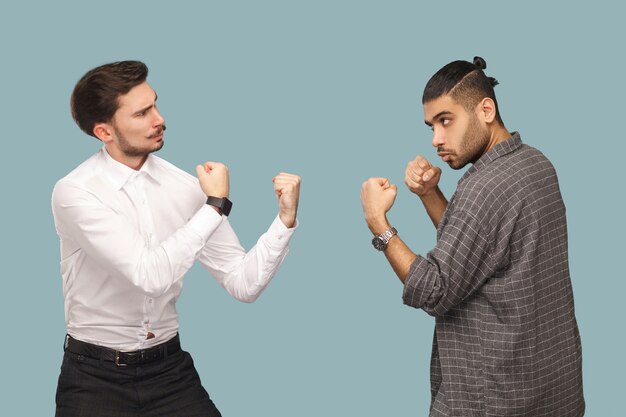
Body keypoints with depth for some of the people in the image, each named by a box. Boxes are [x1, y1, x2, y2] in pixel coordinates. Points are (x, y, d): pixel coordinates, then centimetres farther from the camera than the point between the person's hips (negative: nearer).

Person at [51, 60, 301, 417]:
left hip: (170, 368, 3)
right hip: (96, 374, -3)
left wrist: (285, 219, -17)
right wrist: (215, 206, -19)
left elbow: (244, 284, -4)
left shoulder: (185, 186, -3)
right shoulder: (74, 193, -15)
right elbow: (151, 276, -27)